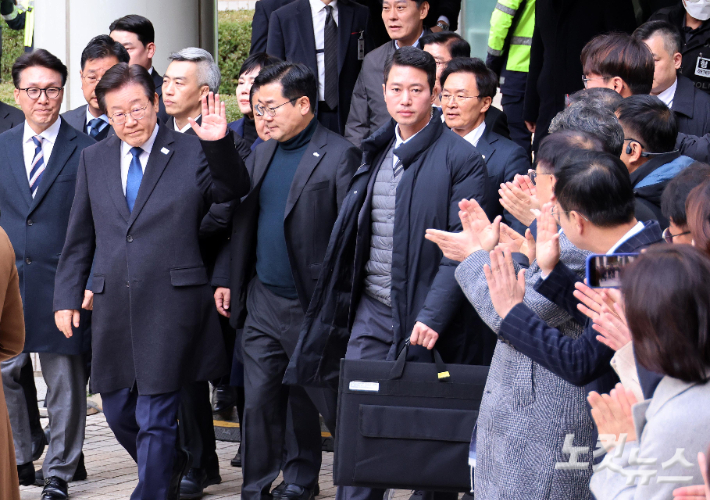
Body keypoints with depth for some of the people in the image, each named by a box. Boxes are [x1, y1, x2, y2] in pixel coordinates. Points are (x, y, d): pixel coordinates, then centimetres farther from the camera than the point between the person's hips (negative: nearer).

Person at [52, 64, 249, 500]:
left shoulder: (192, 154, -1)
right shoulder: (94, 160, 11)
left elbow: (234, 190, -16)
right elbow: (80, 238, 15)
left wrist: (220, 145, -31)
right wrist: (68, 296, 10)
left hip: (170, 307, -5)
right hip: (113, 308, 5)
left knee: (155, 419, -4)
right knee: (118, 411, 16)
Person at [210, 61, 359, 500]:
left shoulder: (339, 155, -10)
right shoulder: (262, 154, 12)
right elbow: (244, 221, 17)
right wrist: (229, 281, 12)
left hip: (311, 305, -6)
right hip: (263, 303, 6)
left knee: (309, 401, 5)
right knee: (259, 400, 7)